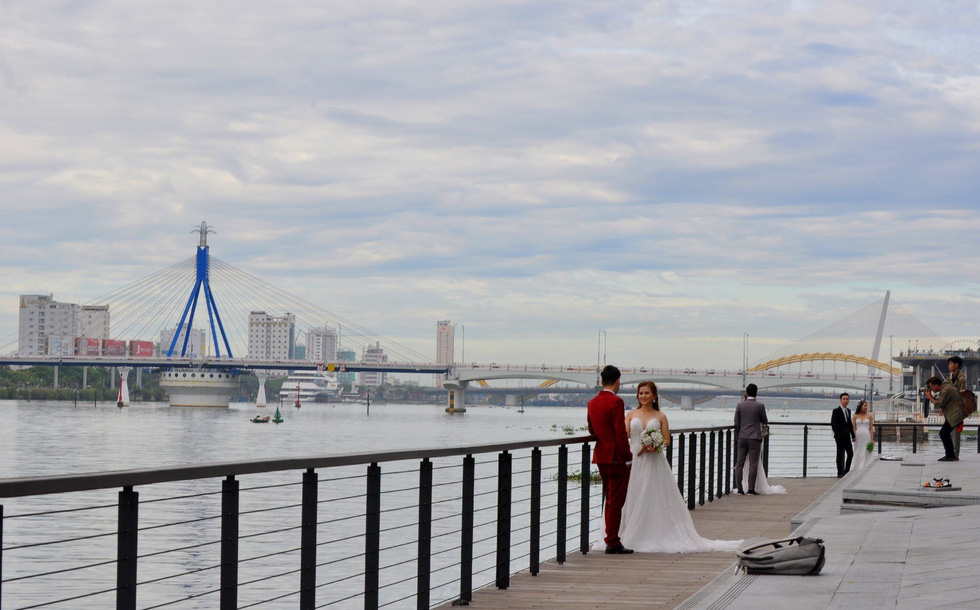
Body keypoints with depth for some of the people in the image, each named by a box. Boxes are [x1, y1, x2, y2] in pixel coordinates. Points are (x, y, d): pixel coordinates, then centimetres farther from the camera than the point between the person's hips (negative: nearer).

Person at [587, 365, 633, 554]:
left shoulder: (592, 403, 9)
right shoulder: (616, 402, -15)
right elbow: (621, 432, -19)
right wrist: (627, 457, -14)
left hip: (600, 457, 8)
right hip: (617, 457, -8)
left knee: (609, 499, 15)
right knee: (616, 501, -3)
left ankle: (611, 539, 19)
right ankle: (612, 542, -1)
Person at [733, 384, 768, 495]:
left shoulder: (740, 405, 1)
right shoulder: (760, 406, -6)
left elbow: (737, 423, 4)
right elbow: (765, 421, 4)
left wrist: (737, 438, 13)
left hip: (742, 437, 3)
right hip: (754, 438, -3)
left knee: (739, 464, 6)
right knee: (753, 464, 0)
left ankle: (739, 489, 5)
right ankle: (751, 489, -4)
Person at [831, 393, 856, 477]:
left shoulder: (848, 411, 14)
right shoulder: (836, 411, -5)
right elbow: (833, 424, -8)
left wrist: (853, 435, 13)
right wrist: (837, 435, -16)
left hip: (847, 436, 6)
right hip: (840, 437, -6)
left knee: (850, 454, 3)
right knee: (840, 454, -3)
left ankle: (846, 472, 12)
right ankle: (840, 473, 3)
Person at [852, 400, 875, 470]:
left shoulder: (869, 416, 4)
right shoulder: (855, 416, 5)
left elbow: (871, 428, 4)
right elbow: (853, 427, 5)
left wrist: (872, 439, -1)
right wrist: (853, 437, -7)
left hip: (866, 436, 0)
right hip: (858, 436, 0)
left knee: (866, 455, -3)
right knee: (858, 455, 3)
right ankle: (857, 470, 9)